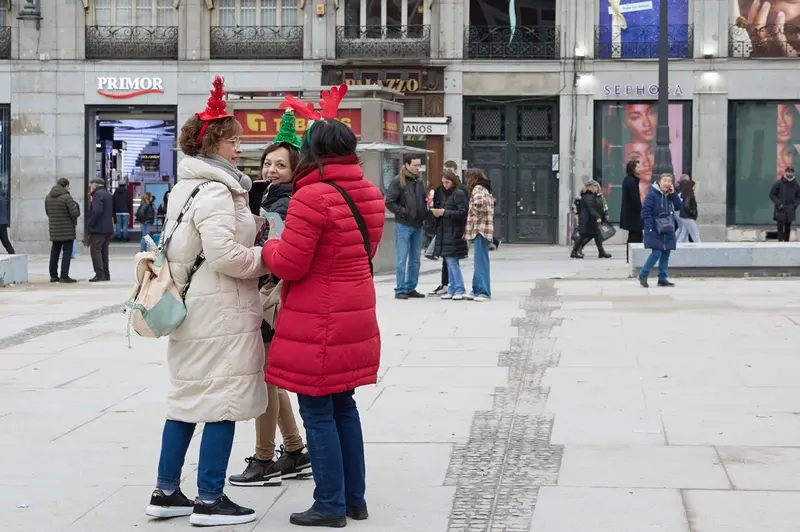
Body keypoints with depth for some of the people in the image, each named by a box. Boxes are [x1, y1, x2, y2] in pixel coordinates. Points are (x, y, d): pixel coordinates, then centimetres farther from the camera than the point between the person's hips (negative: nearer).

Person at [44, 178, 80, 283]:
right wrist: (76, 206, 4)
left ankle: (53, 275, 15)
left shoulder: (48, 197, 6)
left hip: (54, 230, 6)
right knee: (67, 252, -2)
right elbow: (75, 213, -17)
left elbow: (47, 212, 14)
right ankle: (64, 276, -7)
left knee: (55, 252, 13)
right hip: (67, 230, -6)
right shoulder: (67, 197, -15)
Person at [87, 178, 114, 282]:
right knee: (104, 251, 13)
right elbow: (112, 212, 23)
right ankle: (106, 274, 14)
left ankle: (99, 274, -15)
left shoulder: (98, 194, -11)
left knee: (95, 250, -9)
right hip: (108, 228, 10)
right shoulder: (108, 195, 19)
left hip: (98, 228, -10)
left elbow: (96, 211, -23)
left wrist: (90, 223, -15)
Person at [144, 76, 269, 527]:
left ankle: (167, 492, 19)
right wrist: (266, 259, -10)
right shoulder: (216, 192, -16)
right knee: (223, 400, -4)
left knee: (188, 398, 14)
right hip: (222, 313, -10)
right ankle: (210, 501, 0)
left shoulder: (187, 188, 15)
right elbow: (225, 254, -25)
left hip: (196, 309, 10)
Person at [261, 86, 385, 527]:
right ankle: (354, 499, 22)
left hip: (317, 325, -8)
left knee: (317, 412, 1)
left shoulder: (312, 197, -19)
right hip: (357, 318, 8)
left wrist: (267, 246, 2)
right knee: (344, 407, 16)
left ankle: (330, 506, 6)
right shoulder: (370, 195, 7)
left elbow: (289, 265, -16)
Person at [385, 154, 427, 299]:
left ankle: (411, 288, 18)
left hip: (418, 226, 7)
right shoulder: (398, 181, -6)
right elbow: (389, 202, -10)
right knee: (402, 260, -3)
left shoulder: (419, 182, 14)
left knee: (415, 260, 10)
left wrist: (425, 213, 5)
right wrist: (403, 212, -18)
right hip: (403, 225, -7)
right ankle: (400, 290, 1)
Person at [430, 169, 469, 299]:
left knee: (452, 261, -9)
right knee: (449, 262, 10)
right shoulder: (445, 194, 17)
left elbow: (463, 213, -16)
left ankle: (460, 290, -3)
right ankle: (452, 290, 14)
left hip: (454, 232, -8)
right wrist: (437, 213, -1)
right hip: (445, 232, 8)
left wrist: (444, 212, -16)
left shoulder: (459, 194, -9)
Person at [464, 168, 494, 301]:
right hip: (482, 230, 10)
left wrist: (477, 215, -12)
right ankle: (477, 290, 18)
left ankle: (484, 292, -12)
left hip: (480, 230, -10)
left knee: (481, 261, -10)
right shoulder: (485, 189, 20)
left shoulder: (477, 189, -10)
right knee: (479, 261, 13)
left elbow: (478, 202, -28)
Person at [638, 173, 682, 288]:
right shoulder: (652, 194, -11)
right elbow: (645, 211, -14)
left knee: (666, 253, 8)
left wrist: (673, 194, -5)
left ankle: (662, 278, 15)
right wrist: (650, 227, -19)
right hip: (655, 231, -7)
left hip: (668, 231, 7)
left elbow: (678, 207, 4)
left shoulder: (670, 195, 10)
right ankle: (643, 275, 2)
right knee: (656, 253, -13)